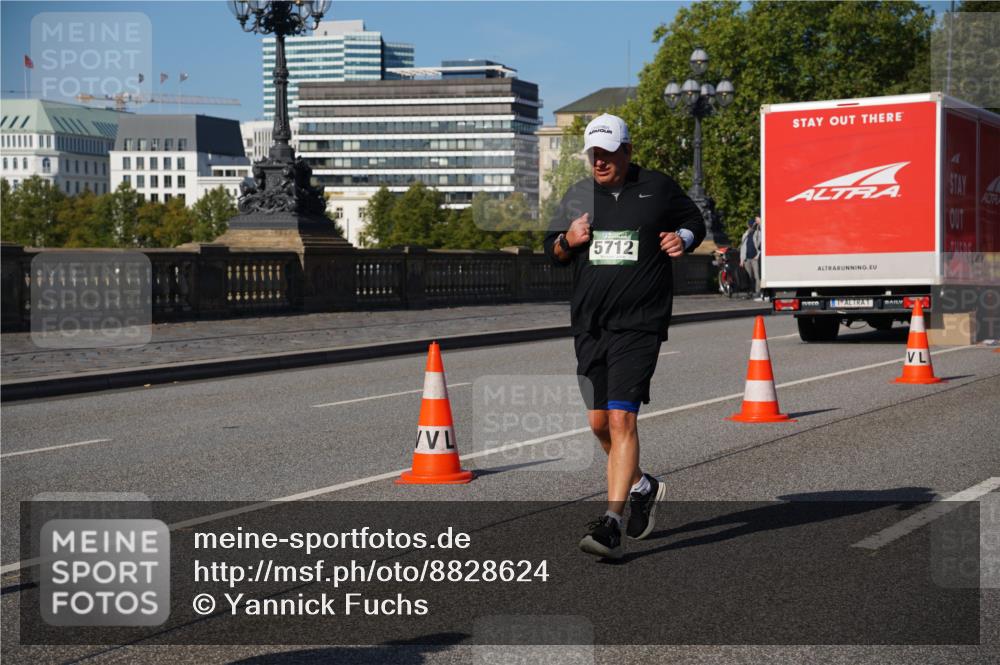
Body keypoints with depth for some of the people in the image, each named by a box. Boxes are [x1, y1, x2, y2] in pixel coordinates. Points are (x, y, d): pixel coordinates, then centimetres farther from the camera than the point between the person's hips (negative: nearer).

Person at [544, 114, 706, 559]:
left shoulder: (659, 189, 1)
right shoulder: (577, 196, 10)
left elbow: (694, 221, 17)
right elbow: (551, 251, 18)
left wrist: (683, 239, -5)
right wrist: (568, 241, -5)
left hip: (639, 325, -5)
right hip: (588, 326, 5)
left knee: (621, 420, -15)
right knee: (599, 423, 11)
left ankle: (610, 523, -17)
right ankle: (641, 487, 37)